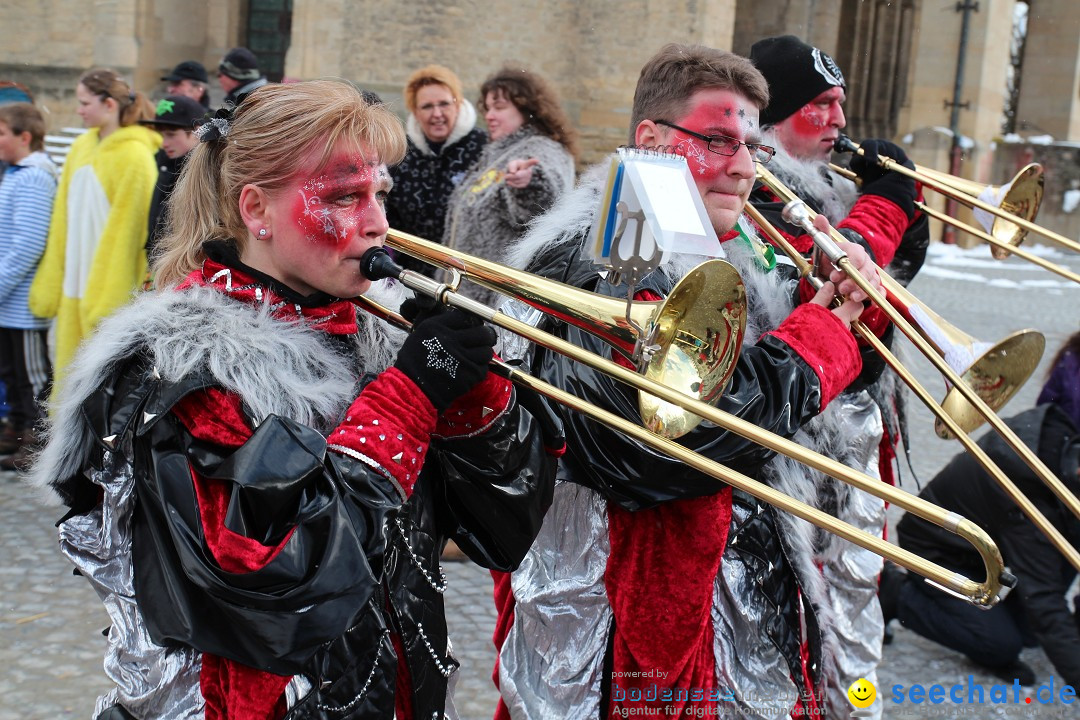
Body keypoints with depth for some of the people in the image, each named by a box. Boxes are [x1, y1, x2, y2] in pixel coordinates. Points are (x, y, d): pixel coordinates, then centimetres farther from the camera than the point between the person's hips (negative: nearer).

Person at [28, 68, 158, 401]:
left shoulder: (134, 156, -12)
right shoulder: (81, 147, 10)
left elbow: (127, 229, -13)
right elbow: (64, 220, 13)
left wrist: (107, 303, -13)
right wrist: (51, 286, 11)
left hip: (114, 288, -7)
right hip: (75, 289, 7)